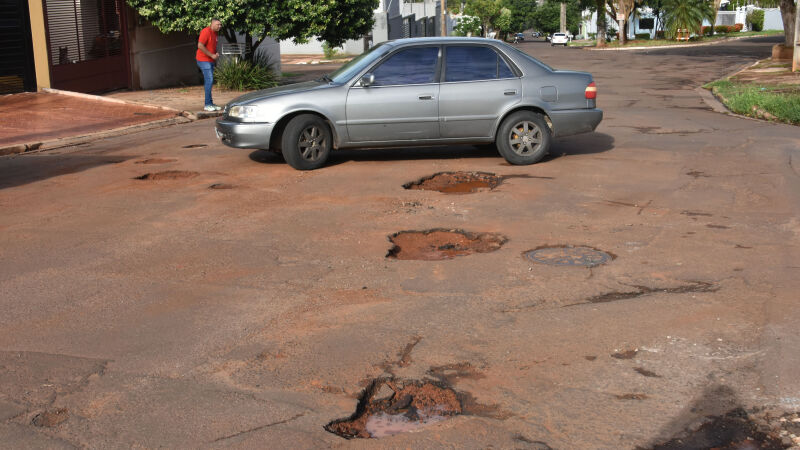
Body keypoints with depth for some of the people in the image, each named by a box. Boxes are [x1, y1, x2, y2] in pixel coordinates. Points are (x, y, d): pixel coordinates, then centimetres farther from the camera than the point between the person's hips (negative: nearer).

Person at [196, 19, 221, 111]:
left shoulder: (214, 33, 14)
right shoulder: (206, 31, -14)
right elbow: (200, 46, -22)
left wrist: (216, 55, 6)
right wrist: (212, 55, -19)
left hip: (210, 61, 9)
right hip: (204, 60, -9)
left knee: (209, 82, 11)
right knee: (209, 80, -14)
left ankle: (210, 104, 14)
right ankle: (207, 105, -13)